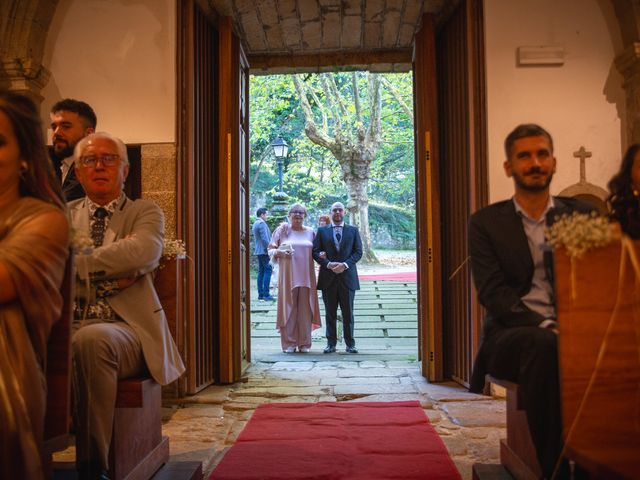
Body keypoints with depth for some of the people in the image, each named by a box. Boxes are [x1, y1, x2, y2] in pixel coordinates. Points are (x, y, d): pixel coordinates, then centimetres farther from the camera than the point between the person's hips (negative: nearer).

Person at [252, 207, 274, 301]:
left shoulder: (255, 224, 18)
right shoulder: (262, 223, -13)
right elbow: (265, 239, -19)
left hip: (258, 251, 10)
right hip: (264, 251, -10)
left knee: (261, 272, 9)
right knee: (268, 270, -10)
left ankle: (260, 294, 10)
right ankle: (266, 294, -13)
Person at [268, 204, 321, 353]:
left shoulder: (310, 232, 11)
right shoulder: (282, 229, 5)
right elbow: (270, 249, 7)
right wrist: (279, 252, -12)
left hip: (306, 276, 2)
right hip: (288, 275, -2)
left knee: (305, 308, 2)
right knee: (289, 307, -1)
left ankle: (304, 343, 10)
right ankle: (289, 343, 6)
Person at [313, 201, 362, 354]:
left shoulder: (353, 231, 9)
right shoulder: (322, 231, 9)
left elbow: (358, 252, 3)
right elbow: (315, 251, 3)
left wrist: (345, 264, -12)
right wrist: (328, 264, -13)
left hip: (347, 276, 0)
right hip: (328, 278, 0)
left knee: (348, 312, 3)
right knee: (330, 313, 5)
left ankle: (350, 343, 10)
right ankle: (331, 343, 12)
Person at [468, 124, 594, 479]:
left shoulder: (580, 215, 15)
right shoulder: (486, 222, 7)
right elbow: (492, 291, -5)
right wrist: (543, 326, -21)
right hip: (513, 335, -1)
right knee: (543, 345, -36)